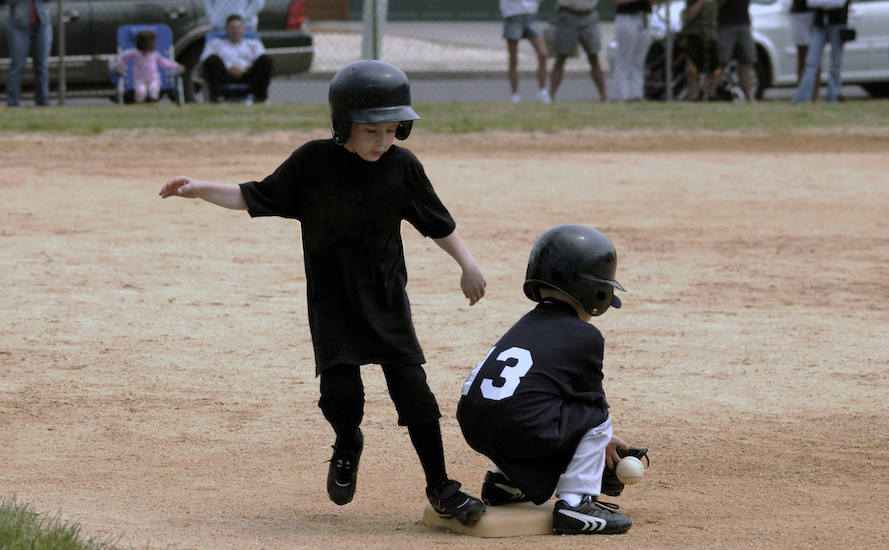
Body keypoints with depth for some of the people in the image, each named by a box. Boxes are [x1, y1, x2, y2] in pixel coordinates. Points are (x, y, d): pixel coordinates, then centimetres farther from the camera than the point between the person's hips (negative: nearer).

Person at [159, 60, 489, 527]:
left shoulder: (403, 167, -5)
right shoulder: (312, 162, -10)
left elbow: (436, 222, 6)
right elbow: (255, 198, -2)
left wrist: (467, 264, -3)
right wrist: (201, 190, -11)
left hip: (387, 299, 1)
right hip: (331, 302, -1)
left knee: (412, 388, -4)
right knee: (341, 391, -11)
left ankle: (440, 488, 7)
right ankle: (347, 447, 25)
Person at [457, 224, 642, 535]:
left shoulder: (527, 324, 26)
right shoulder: (585, 337, 2)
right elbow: (592, 400, 14)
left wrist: (601, 440, 40)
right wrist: (602, 440, 34)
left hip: (473, 428, 8)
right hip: (522, 434, -8)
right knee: (597, 415, 13)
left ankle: (505, 482, 26)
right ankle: (575, 503, 2)